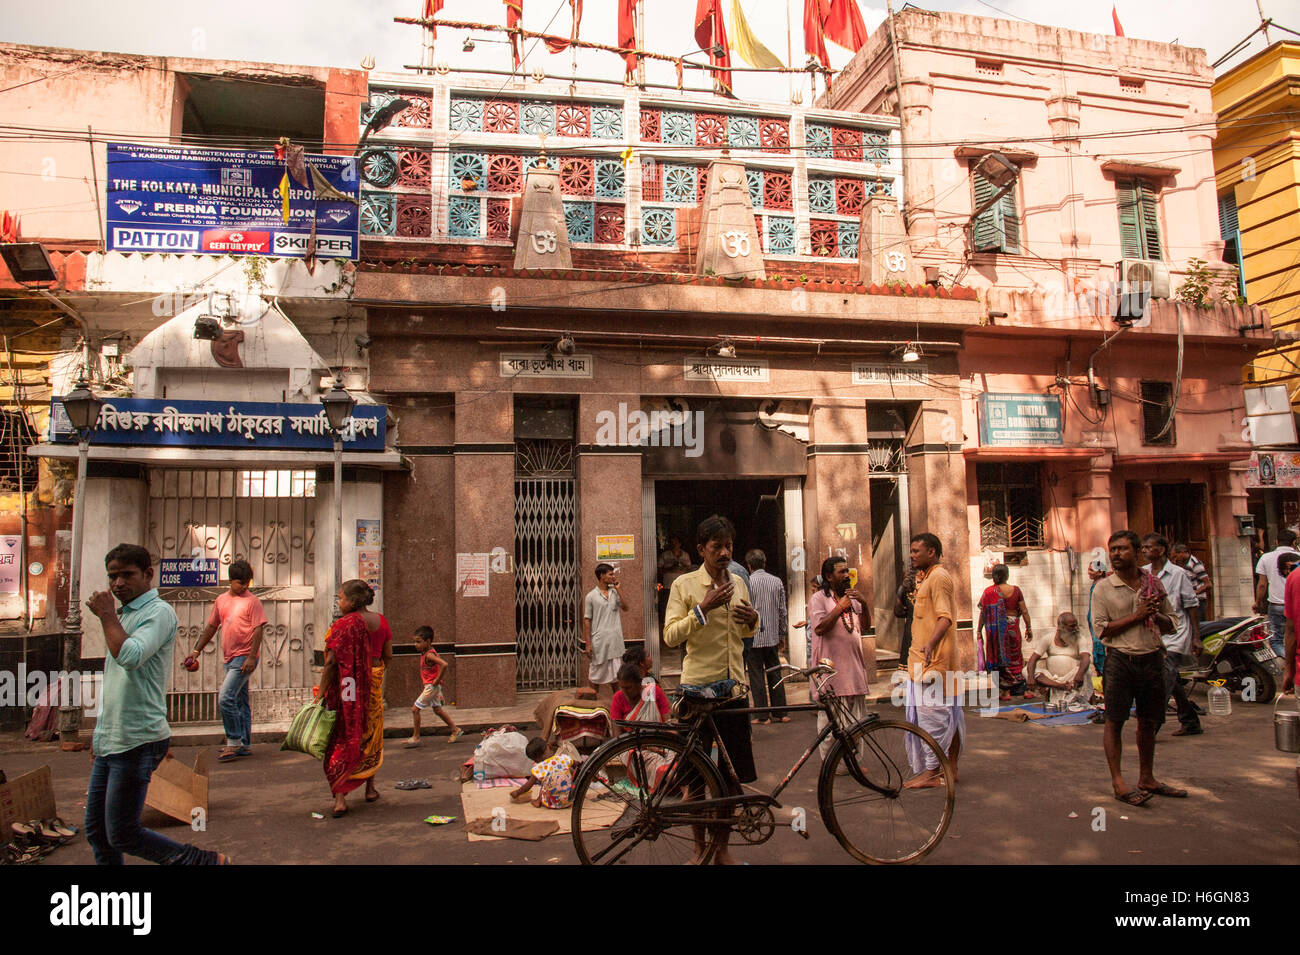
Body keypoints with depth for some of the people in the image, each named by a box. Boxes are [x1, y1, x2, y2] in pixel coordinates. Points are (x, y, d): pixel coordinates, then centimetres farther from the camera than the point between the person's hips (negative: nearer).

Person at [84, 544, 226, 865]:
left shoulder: (159, 612, -12)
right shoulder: (124, 615, 17)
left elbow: (130, 657, -30)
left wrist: (106, 614, -16)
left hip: (136, 742, -9)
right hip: (110, 741, 9)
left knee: (122, 835, -4)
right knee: (96, 831, 12)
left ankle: (207, 862, 6)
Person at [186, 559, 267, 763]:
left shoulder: (252, 601, -6)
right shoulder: (221, 601, 13)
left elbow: (258, 630, -11)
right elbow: (211, 627, 21)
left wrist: (251, 657, -18)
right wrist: (196, 651, 16)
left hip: (244, 657, -7)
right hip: (230, 658, 7)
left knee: (225, 698, -15)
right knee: (240, 702, 12)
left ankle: (234, 743, -5)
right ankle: (244, 745, 19)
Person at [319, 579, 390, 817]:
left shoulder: (343, 624, -15)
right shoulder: (380, 621, 2)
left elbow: (331, 662, -16)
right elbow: (388, 655, 7)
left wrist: (321, 693, -12)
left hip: (347, 687, -5)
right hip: (373, 686, 5)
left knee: (342, 738, 2)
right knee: (370, 735, 18)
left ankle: (340, 796, -3)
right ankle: (370, 787, 29)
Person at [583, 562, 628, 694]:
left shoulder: (615, 592, 9)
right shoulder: (591, 596, -4)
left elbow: (625, 607, -3)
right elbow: (587, 620, -4)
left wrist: (618, 589, -6)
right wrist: (587, 644, -9)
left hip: (615, 641, 4)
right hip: (598, 642, -4)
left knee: (616, 674, 9)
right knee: (595, 675, 7)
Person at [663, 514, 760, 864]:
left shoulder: (739, 583, 10)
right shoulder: (684, 584, -4)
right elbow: (670, 636, -10)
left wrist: (753, 619, 0)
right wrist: (703, 609, -20)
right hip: (698, 684, -4)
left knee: (734, 773, 6)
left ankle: (723, 848, 22)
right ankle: (699, 846, 24)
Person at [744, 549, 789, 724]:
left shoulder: (747, 582, -9)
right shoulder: (777, 581, 4)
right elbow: (783, 611, 7)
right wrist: (783, 636, 15)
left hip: (753, 637, -4)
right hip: (772, 637, 4)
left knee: (757, 677, 2)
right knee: (775, 675, 13)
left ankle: (763, 716, 4)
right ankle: (780, 713, 17)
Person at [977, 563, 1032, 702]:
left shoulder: (988, 592, -5)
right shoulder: (1015, 590, -3)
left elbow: (983, 614, -4)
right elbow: (1024, 611, 0)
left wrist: (979, 631, 2)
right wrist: (1029, 628, 9)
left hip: (994, 629, -1)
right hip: (1012, 627, 1)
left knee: (1000, 658, 7)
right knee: (1015, 658, 13)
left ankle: (1006, 691, 7)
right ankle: (1023, 690, 17)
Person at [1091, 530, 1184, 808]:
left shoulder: (1154, 583, 9)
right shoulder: (1103, 588, -4)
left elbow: (1171, 625, 13)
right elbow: (1102, 629, -10)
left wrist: (1156, 616, -8)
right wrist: (1137, 616, -15)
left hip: (1152, 658, 5)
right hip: (1120, 660, -4)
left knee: (1149, 722, 14)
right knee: (1114, 721, -2)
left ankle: (1147, 779, 27)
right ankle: (1118, 782, 5)